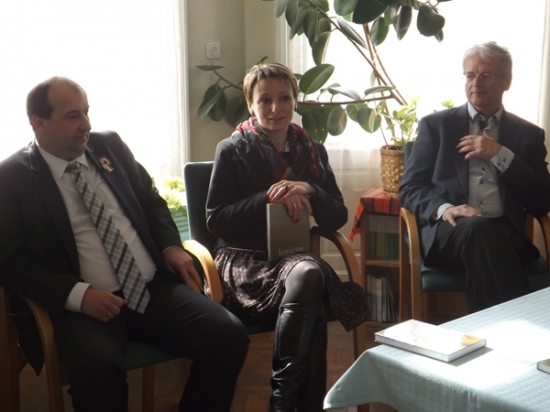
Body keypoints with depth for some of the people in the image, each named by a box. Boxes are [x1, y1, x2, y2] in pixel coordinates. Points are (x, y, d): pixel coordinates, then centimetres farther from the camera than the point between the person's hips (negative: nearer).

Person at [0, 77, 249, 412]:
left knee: (229, 334, -17)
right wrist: (77, 294, -18)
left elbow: (151, 200, 22)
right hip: (85, 303, -4)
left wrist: (171, 246, 2)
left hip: (155, 287, 5)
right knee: (95, 365, -36)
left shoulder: (110, 145, 11)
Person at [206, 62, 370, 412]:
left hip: (297, 257, 3)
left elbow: (338, 218, 8)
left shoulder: (312, 151, 13)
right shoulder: (233, 151, 3)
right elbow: (216, 219, -4)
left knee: (308, 275, -35)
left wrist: (309, 191, -12)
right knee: (309, 275, -35)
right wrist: (269, 197, -16)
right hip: (244, 261, -3)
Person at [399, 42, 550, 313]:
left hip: (504, 233, 0)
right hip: (448, 230, 0)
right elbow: (409, 188, 8)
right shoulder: (436, 124, 14)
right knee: (477, 228, -36)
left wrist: (500, 155, -4)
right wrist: (444, 208, -15)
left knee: (483, 234, -37)